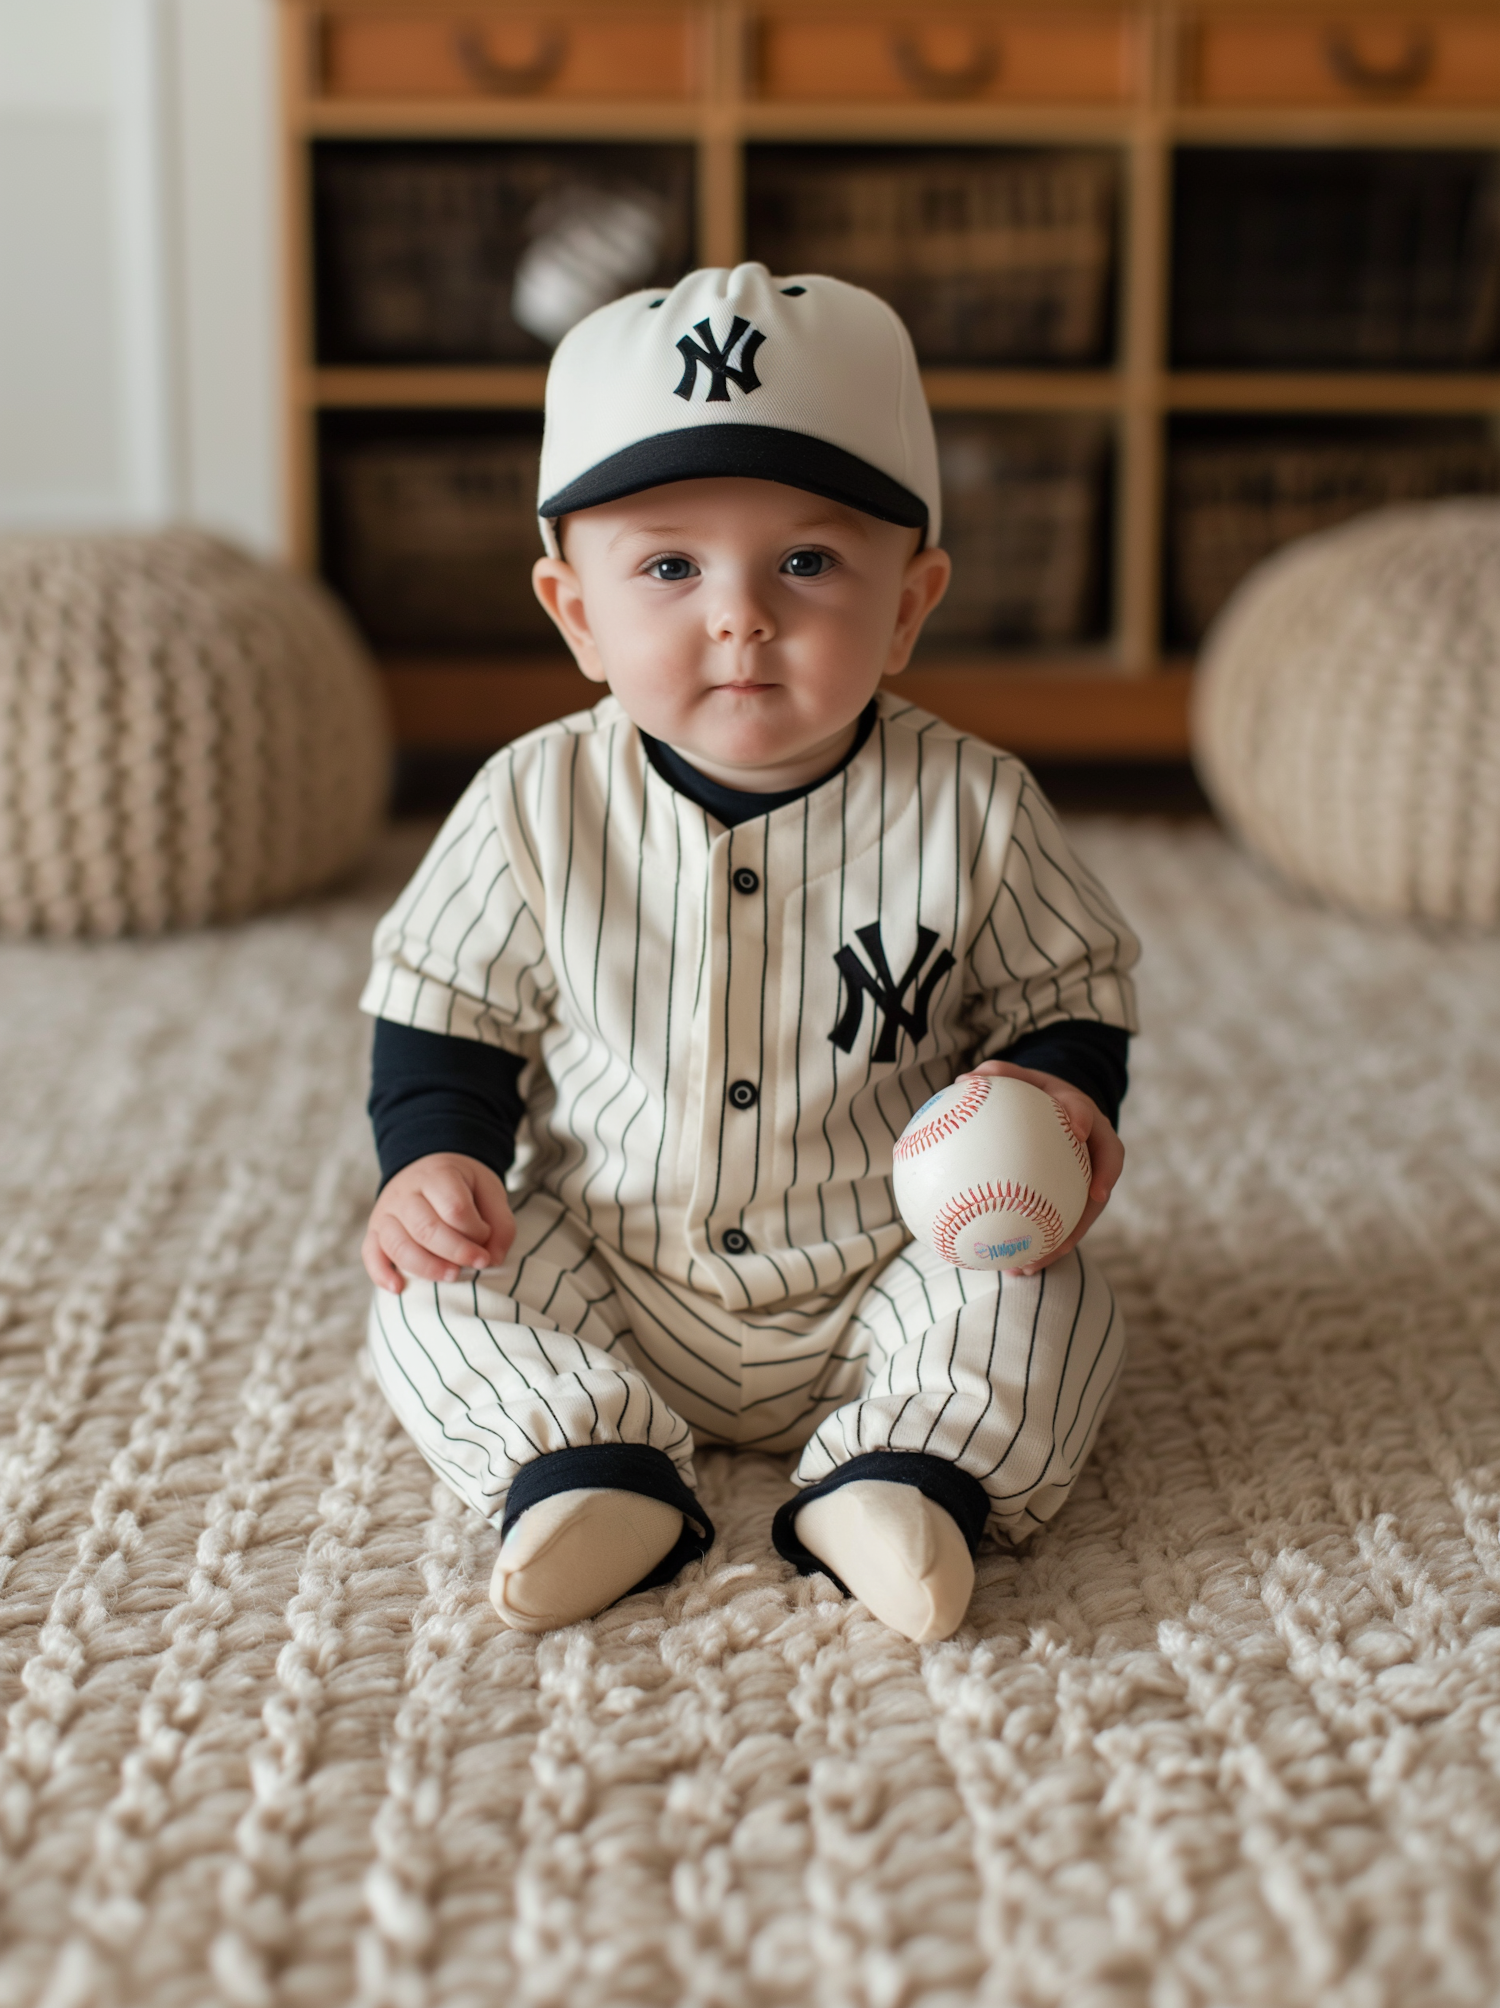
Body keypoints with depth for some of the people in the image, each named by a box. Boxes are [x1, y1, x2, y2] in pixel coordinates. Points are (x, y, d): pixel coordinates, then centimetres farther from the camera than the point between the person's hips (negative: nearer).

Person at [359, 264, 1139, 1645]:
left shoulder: (970, 811, -11)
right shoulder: (537, 806, -10)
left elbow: (1067, 989, 2)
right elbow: (444, 1014, 1)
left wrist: (1061, 1093, -19)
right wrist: (433, 1155, -16)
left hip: (881, 1283, 0)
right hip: (608, 1287, 1)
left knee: (1047, 1306, -21)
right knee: (435, 1298, -18)